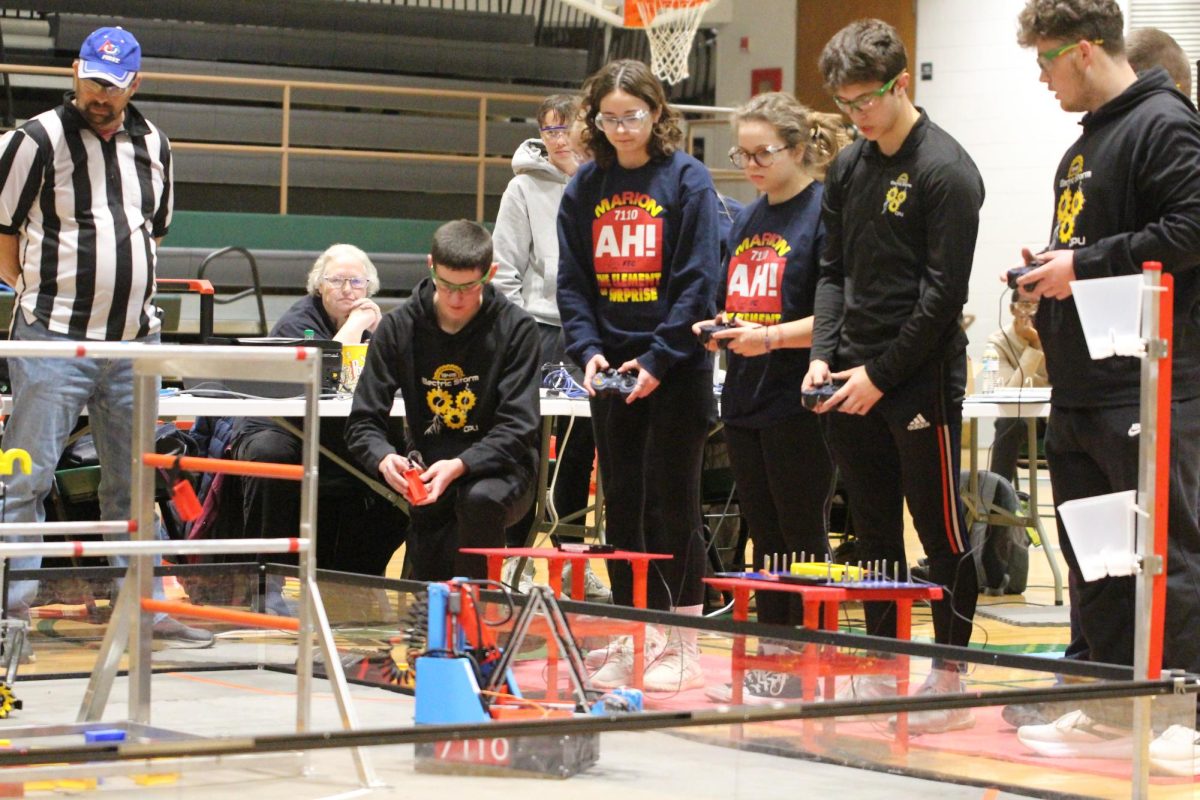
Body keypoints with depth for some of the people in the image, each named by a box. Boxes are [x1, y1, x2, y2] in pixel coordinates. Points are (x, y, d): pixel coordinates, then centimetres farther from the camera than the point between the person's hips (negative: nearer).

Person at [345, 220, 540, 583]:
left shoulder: (516, 328, -8)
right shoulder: (399, 327, -1)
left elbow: (516, 428, -13)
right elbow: (363, 422, -3)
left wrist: (459, 466, -31)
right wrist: (384, 458, -27)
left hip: (498, 470, -2)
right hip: (428, 472, 2)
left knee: (481, 499, -37)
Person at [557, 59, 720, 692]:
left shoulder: (687, 181, -5)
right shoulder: (586, 188, 7)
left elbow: (698, 279, -10)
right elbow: (572, 282, 7)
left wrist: (658, 359, -15)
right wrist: (587, 349, -8)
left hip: (676, 368, -4)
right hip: (611, 370, 4)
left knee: (671, 501, -2)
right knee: (620, 503, 7)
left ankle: (684, 649, 5)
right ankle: (628, 642, 15)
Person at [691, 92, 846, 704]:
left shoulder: (825, 212, -10)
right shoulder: (747, 221, 15)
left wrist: (773, 336, -23)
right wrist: (719, 331, 2)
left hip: (799, 404, -8)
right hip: (745, 400, 8)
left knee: (802, 539, -2)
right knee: (765, 539, 12)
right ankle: (769, 663, 17)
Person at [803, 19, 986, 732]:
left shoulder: (945, 171, -10)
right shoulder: (849, 169, 12)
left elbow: (944, 293, -13)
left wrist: (881, 375, -13)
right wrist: (824, 354, 1)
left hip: (922, 380, -7)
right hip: (852, 381, 7)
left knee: (942, 532, 0)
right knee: (874, 533, 11)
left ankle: (951, 678, 6)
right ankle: (884, 668, 18)